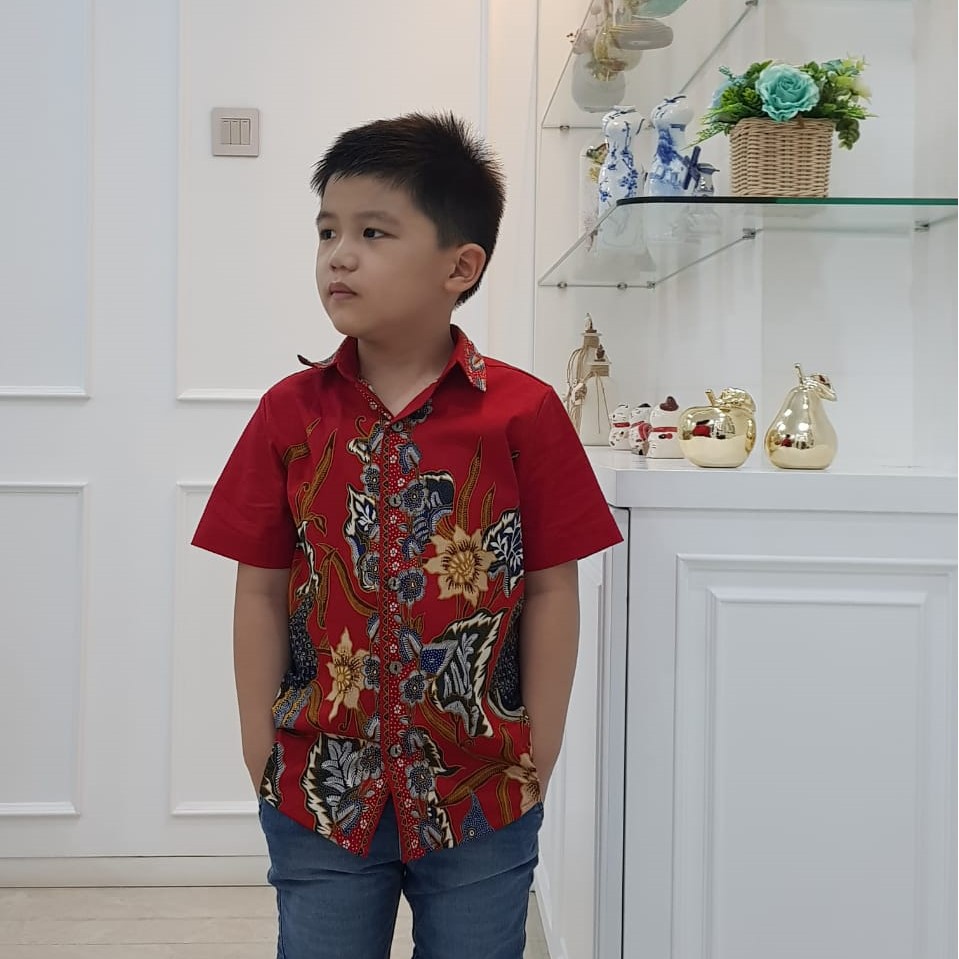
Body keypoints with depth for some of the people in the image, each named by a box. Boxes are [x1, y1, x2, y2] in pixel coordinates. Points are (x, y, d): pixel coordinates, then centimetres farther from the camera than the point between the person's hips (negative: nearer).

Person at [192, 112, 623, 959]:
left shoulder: (525, 414, -8)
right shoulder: (290, 414, -2)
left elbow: (550, 592, -4)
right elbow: (262, 593, 1)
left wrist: (537, 763, -3)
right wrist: (262, 756, 0)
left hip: (482, 798, -1)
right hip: (318, 790, 2)